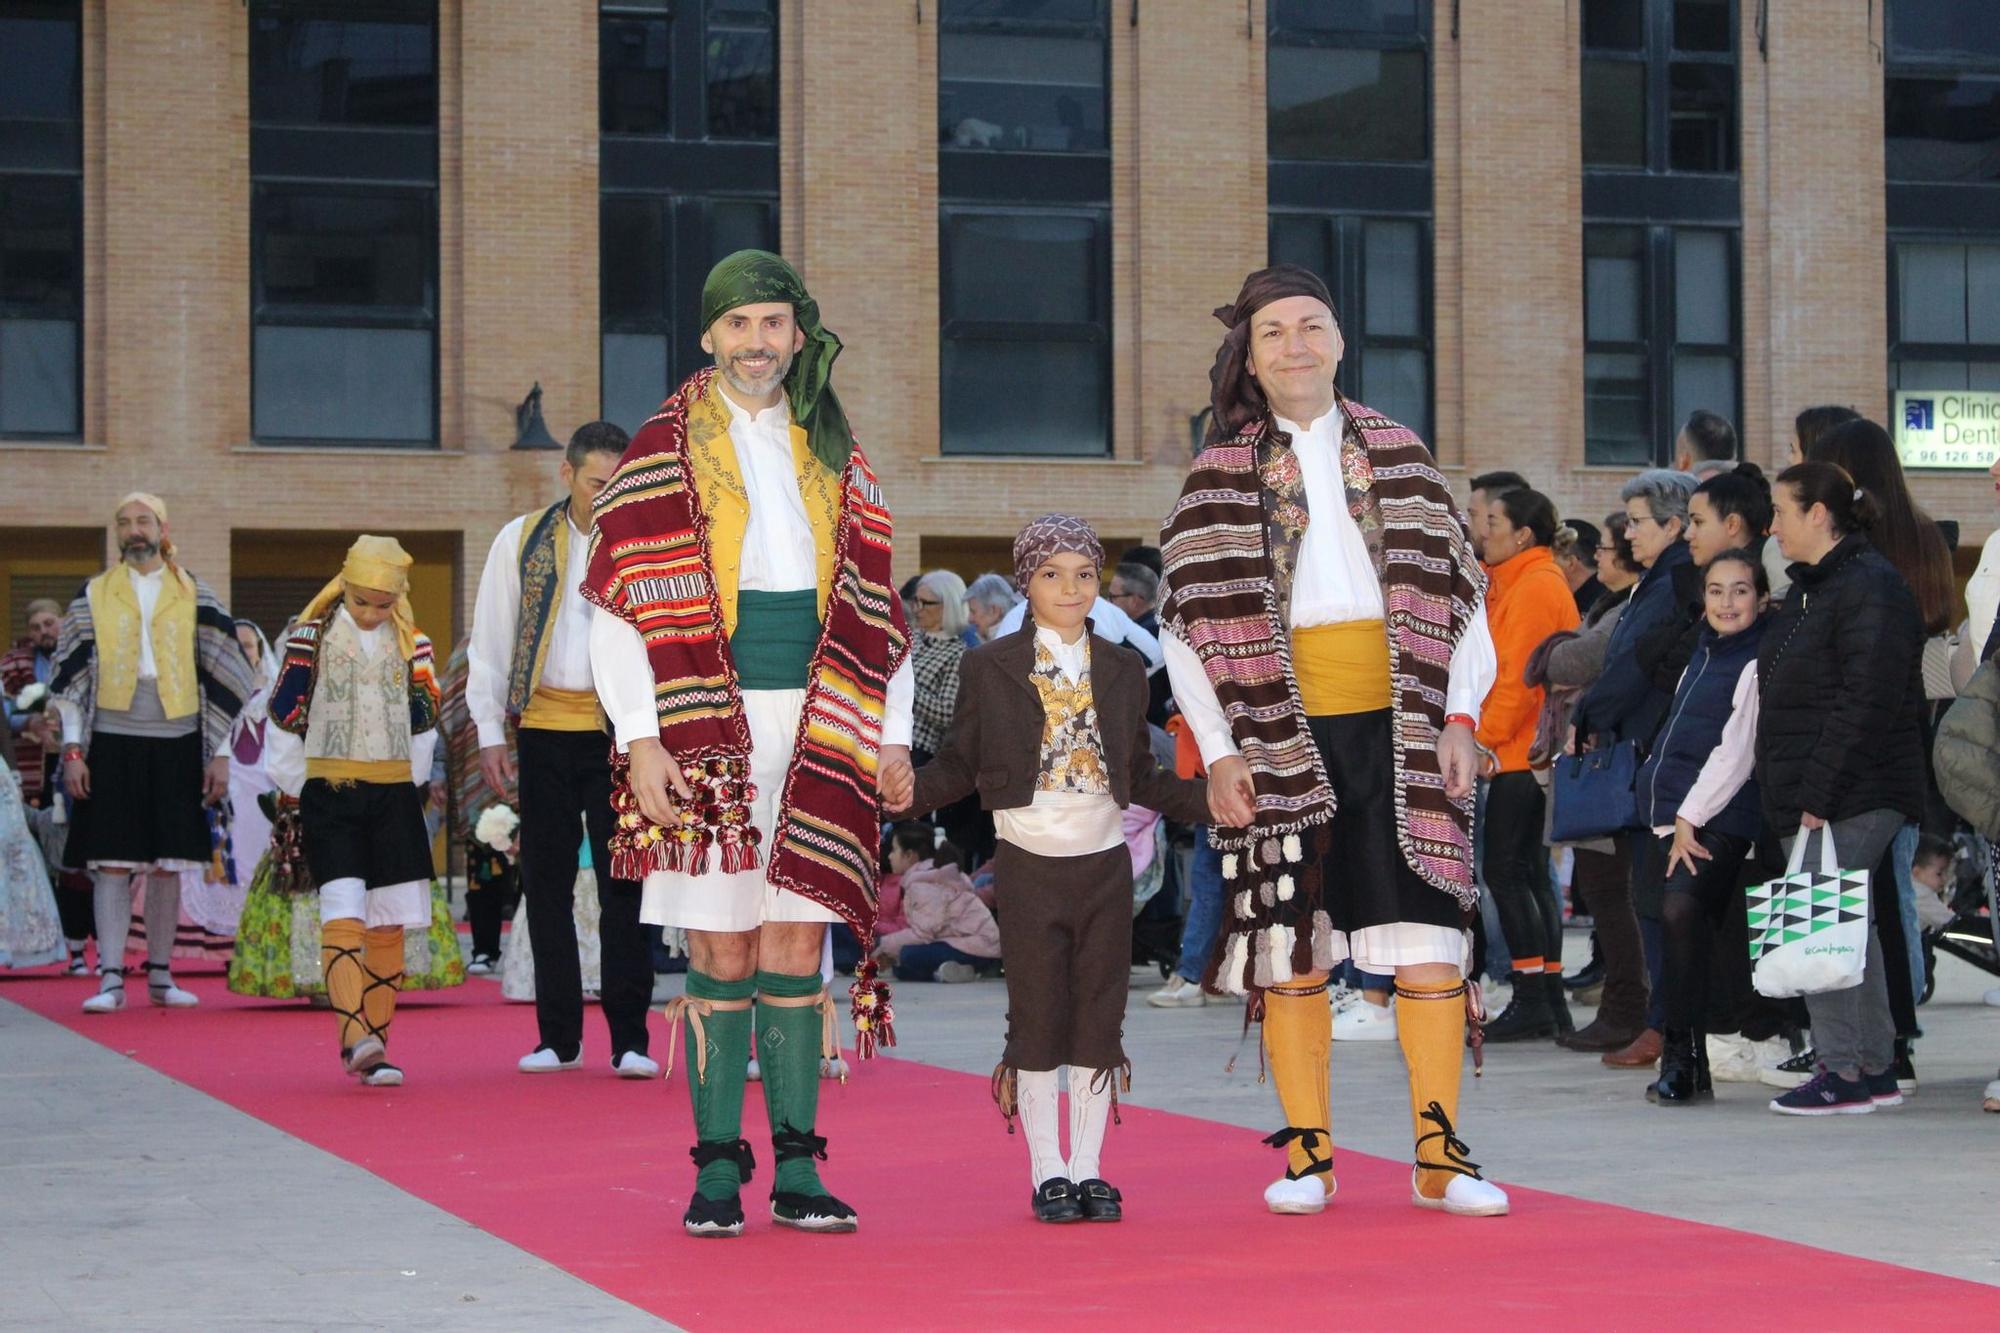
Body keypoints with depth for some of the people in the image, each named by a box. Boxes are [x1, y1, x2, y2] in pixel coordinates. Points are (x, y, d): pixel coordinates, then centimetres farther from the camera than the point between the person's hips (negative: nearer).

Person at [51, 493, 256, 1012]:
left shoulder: (195, 596, 8)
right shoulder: (94, 595, 8)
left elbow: (224, 677, 8)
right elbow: (71, 677, 7)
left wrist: (221, 754, 2)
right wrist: (73, 749, -1)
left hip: (175, 743, 1)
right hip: (112, 743, -1)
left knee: (167, 866, 4)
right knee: (112, 863, -5)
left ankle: (160, 975, 14)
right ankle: (111, 978, -4)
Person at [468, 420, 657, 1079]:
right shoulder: (521, 541, 5)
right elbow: (489, 643, 8)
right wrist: (490, 734, 2)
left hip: (617, 734, -1)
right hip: (542, 732, 1)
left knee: (624, 880, -5)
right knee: (546, 882, 5)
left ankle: (630, 1040, -1)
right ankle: (558, 1036, 13)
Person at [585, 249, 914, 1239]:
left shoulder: (836, 459, 15)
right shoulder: (661, 453, 5)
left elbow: (876, 611, 15)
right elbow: (622, 608, -1)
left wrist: (890, 734, 6)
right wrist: (640, 739, -10)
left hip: (817, 737, 2)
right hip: (707, 731, -2)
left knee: (796, 949, 1)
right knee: (721, 952, -2)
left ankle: (796, 1170, 6)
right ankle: (717, 1170, 4)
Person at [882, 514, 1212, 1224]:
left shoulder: (1123, 670, 9)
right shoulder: (991, 667, 0)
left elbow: (1143, 777, 13)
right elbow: (960, 764, 0)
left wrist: (1212, 796, 2)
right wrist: (913, 790, -18)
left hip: (1105, 864, 3)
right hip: (1030, 866, -2)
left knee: (1099, 1019, 4)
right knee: (1037, 1019, 1)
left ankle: (1088, 1168, 13)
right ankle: (1047, 1171, 10)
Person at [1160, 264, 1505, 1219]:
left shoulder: (1399, 456, 11)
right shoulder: (1221, 476, 7)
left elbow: (1459, 594, 10)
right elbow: (1189, 622, 5)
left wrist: (1458, 717, 0)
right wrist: (1220, 752, -3)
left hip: (1399, 733, 1)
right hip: (1283, 737, 0)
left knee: (1430, 943, -6)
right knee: (1293, 951, 0)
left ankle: (1439, 1155, 0)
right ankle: (1307, 1155, 9)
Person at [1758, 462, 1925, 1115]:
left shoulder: (1869, 587, -14)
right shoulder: (1813, 588, 19)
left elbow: (1867, 703, -22)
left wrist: (1819, 793, -23)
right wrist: (1790, 793, 16)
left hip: (1852, 795, -10)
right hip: (1812, 797, 10)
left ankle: (1844, 1071, -7)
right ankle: (1875, 1069, 17)